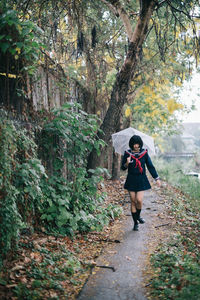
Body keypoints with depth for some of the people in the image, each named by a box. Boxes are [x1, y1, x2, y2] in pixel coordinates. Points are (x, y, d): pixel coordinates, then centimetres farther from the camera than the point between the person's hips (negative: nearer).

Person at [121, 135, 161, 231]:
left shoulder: (144, 153, 0)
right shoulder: (127, 154, -1)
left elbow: (150, 166, 5)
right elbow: (123, 167, 2)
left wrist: (157, 178, 3)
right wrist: (127, 163, -20)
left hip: (141, 180, 0)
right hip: (131, 180, 0)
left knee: (139, 200, -13)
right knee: (133, 201, 2)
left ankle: (138, 216, 16)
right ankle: (135, 223, 14)